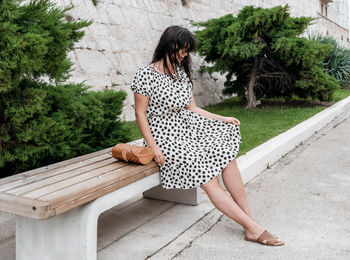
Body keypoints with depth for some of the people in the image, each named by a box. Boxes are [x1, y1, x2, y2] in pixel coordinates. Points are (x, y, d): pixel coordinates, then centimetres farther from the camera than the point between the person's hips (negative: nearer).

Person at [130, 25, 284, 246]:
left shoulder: (182, 73, 13)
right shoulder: (146, 75, -8)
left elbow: (191, 108, 14)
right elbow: (140, 113, -8)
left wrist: (222, 119, 5)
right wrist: (153, 147, -16)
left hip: (187, 127, 7)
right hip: (165, 136, -7)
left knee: (227, 153, -18)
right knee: (207, 178, -20)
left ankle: (249, 218, -14)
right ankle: (253, 228, -15)